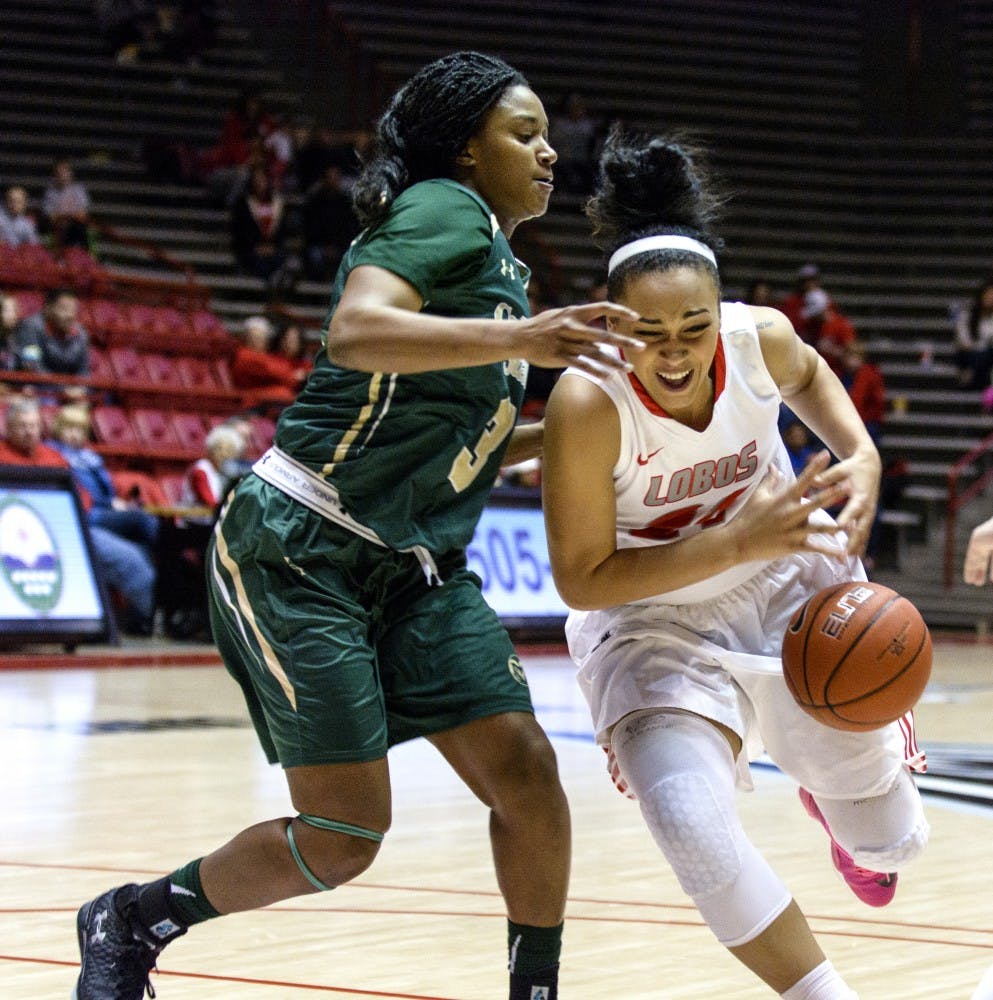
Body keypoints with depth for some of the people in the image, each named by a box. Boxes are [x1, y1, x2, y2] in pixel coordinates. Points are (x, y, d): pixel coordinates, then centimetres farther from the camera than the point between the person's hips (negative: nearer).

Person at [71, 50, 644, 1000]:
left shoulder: (499, 264, 19)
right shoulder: (445, 210, -8)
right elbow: (355, 333, -28)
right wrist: (517, 338, -38)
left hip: (414, 565, 9)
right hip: (301, 552, -9)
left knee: (527, 773, -5)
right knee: (345, 835, -9)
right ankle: (131, 919, 13)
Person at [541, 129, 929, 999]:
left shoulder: (762, 338, -21)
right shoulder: (589, 405, -32)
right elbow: (581, 581, -25)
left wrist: (864, 457, -13)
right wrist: (736, 543, -33)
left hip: (791, 586, 3)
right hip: (655, 618, -3)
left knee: (890, 843, 12)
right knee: (692, 825, -29)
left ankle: (849, 772, 52)